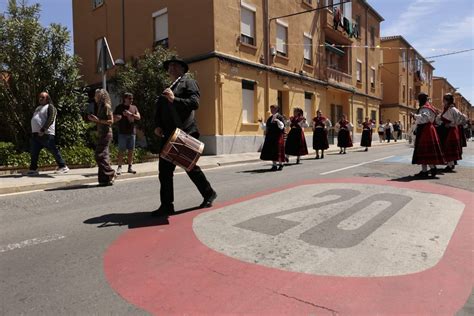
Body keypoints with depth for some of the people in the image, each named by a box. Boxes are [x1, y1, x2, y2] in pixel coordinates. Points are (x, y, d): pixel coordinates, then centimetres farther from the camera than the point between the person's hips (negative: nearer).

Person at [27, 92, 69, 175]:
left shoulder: (50, 107, -3)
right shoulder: (38, 108, 25)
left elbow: (50, 119, -16)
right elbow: (34, 120, 29)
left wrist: (43, 130, -22)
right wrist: (34, 131, 18)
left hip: (46, 134, -9)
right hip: (35, 134, 9)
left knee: (54, 151, -6)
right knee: (34, 153, 7)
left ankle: (63, 167, 0)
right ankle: (33, 169, 13)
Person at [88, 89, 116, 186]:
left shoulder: (106, 106, -9)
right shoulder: (101, 106, 18)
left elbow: (111, 121, -15)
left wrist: (98, 120, -17)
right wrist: (93, 119, 9)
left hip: (105, 134, -9)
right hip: (101, 134, 9)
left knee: (100, 155, -11)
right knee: (103, 156, 9)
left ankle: (110, 174, -2)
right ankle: (105, 179, 13)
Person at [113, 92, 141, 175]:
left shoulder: (134, 107, 14)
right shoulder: (119, 107, 4)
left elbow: (138, 117, 4)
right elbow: (114, 119, 2)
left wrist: (131, 114, -11)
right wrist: (122, 116, -16)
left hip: (132, 132, 3)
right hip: (122, 132, -3)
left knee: (131, 150, 6)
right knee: (121, 150, -5)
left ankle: (130, 167, 13)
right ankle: (119, 167, 0)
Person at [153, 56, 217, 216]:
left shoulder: (189, 82, 4)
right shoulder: (167, 89, 24)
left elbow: (194, 103, -12)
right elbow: (159, 110, 22)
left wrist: (174, 99, -20)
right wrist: (157, 126, 5)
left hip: (185, 133, -7)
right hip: (169, 135, 7)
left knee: (190, 166, 1)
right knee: (164, 170, 2)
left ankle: (209, 193, 23)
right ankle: (166, 205, 9)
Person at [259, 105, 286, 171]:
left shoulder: (280, 117, -2)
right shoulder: (270, 118, 15)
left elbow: (282, 126, -14)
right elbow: (265, 128, 17)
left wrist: (278, 121, -27)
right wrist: (261, 122, 6)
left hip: (278, 137, -6)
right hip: (270, 137, 6)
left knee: (278, 150, -2)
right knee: (271, 151, 5)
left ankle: (280, 164, 12)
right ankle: (274, 165, 14)